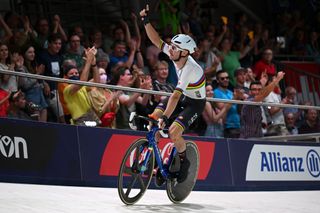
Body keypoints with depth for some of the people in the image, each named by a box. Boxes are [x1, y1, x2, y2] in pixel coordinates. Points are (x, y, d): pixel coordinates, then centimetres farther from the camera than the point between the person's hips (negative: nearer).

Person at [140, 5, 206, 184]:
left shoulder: (190, 69, -36)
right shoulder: (177, 55, -15)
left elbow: (175, 96, -42)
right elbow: (156, 40, -12)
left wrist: (165, 117, -48)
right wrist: (146, 21, -23)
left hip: (195, 103, -8)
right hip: (182, 95, 8)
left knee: (173, 133, -25)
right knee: (153, 119, -10)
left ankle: (184, 162, 4)